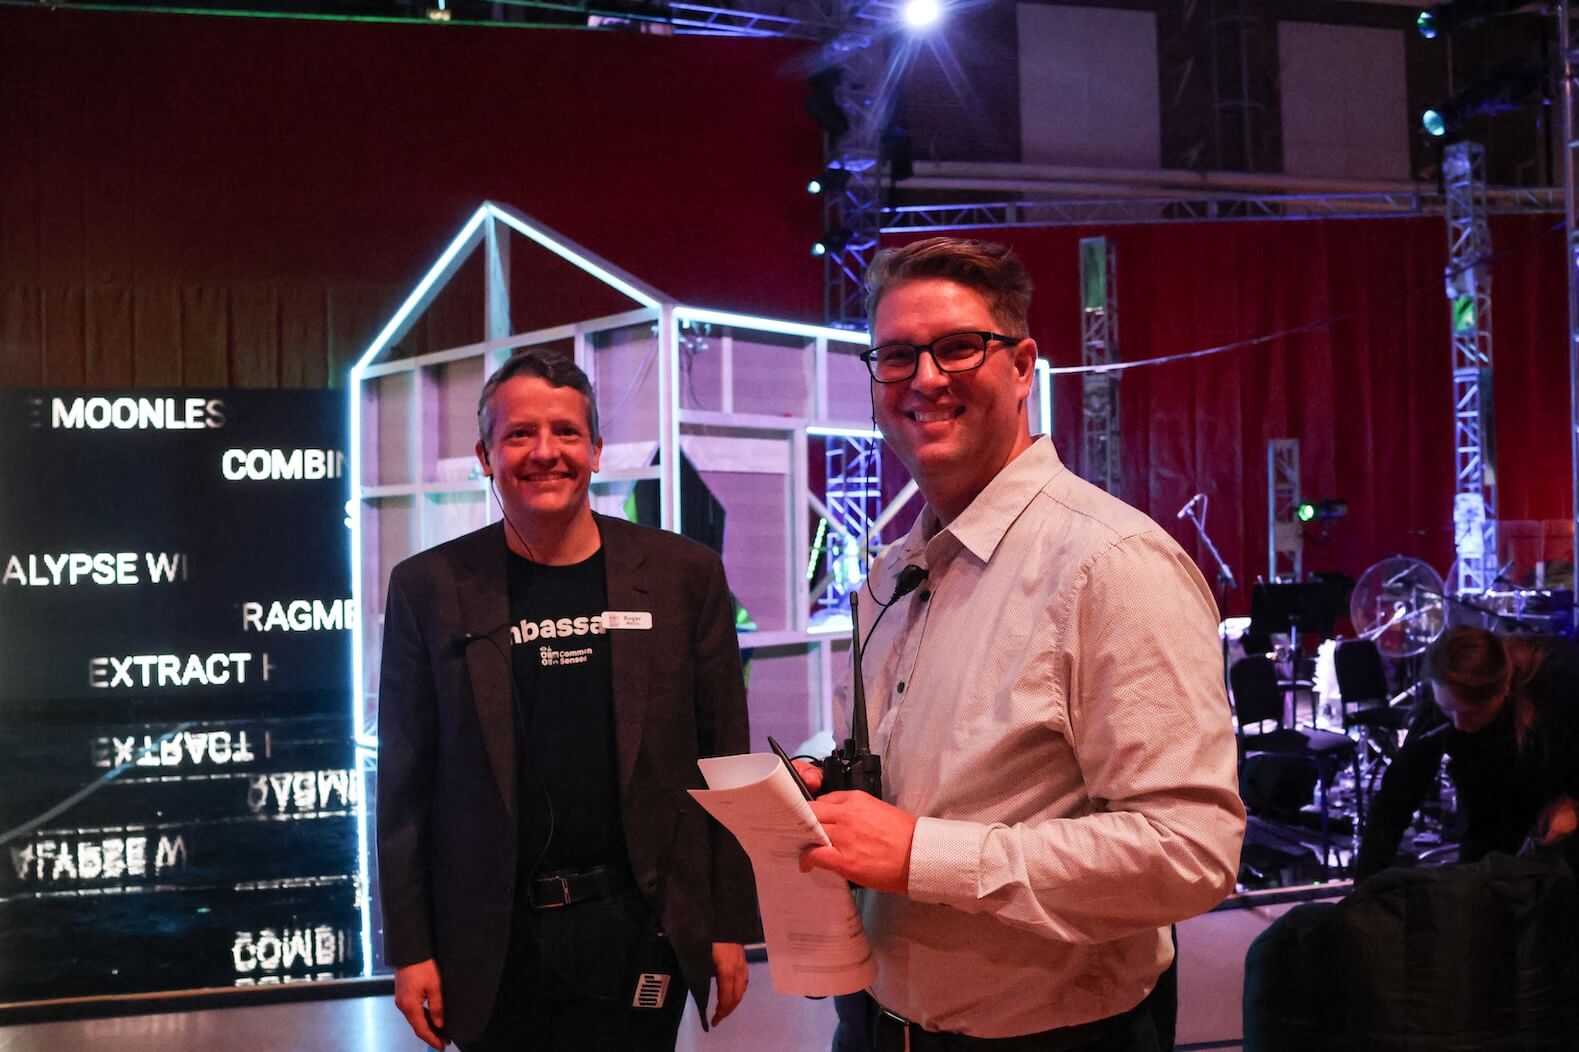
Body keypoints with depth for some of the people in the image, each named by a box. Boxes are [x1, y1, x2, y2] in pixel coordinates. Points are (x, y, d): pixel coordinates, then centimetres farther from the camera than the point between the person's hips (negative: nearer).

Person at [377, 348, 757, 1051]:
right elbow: (405, 785, 2)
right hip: (494, 942, 0)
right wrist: (410, 948, 0)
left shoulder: (685, 575, 0)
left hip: (640, 933, 0)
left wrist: (730, 925, 2)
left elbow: (722, 764, 3)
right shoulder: (429, 589, 0)